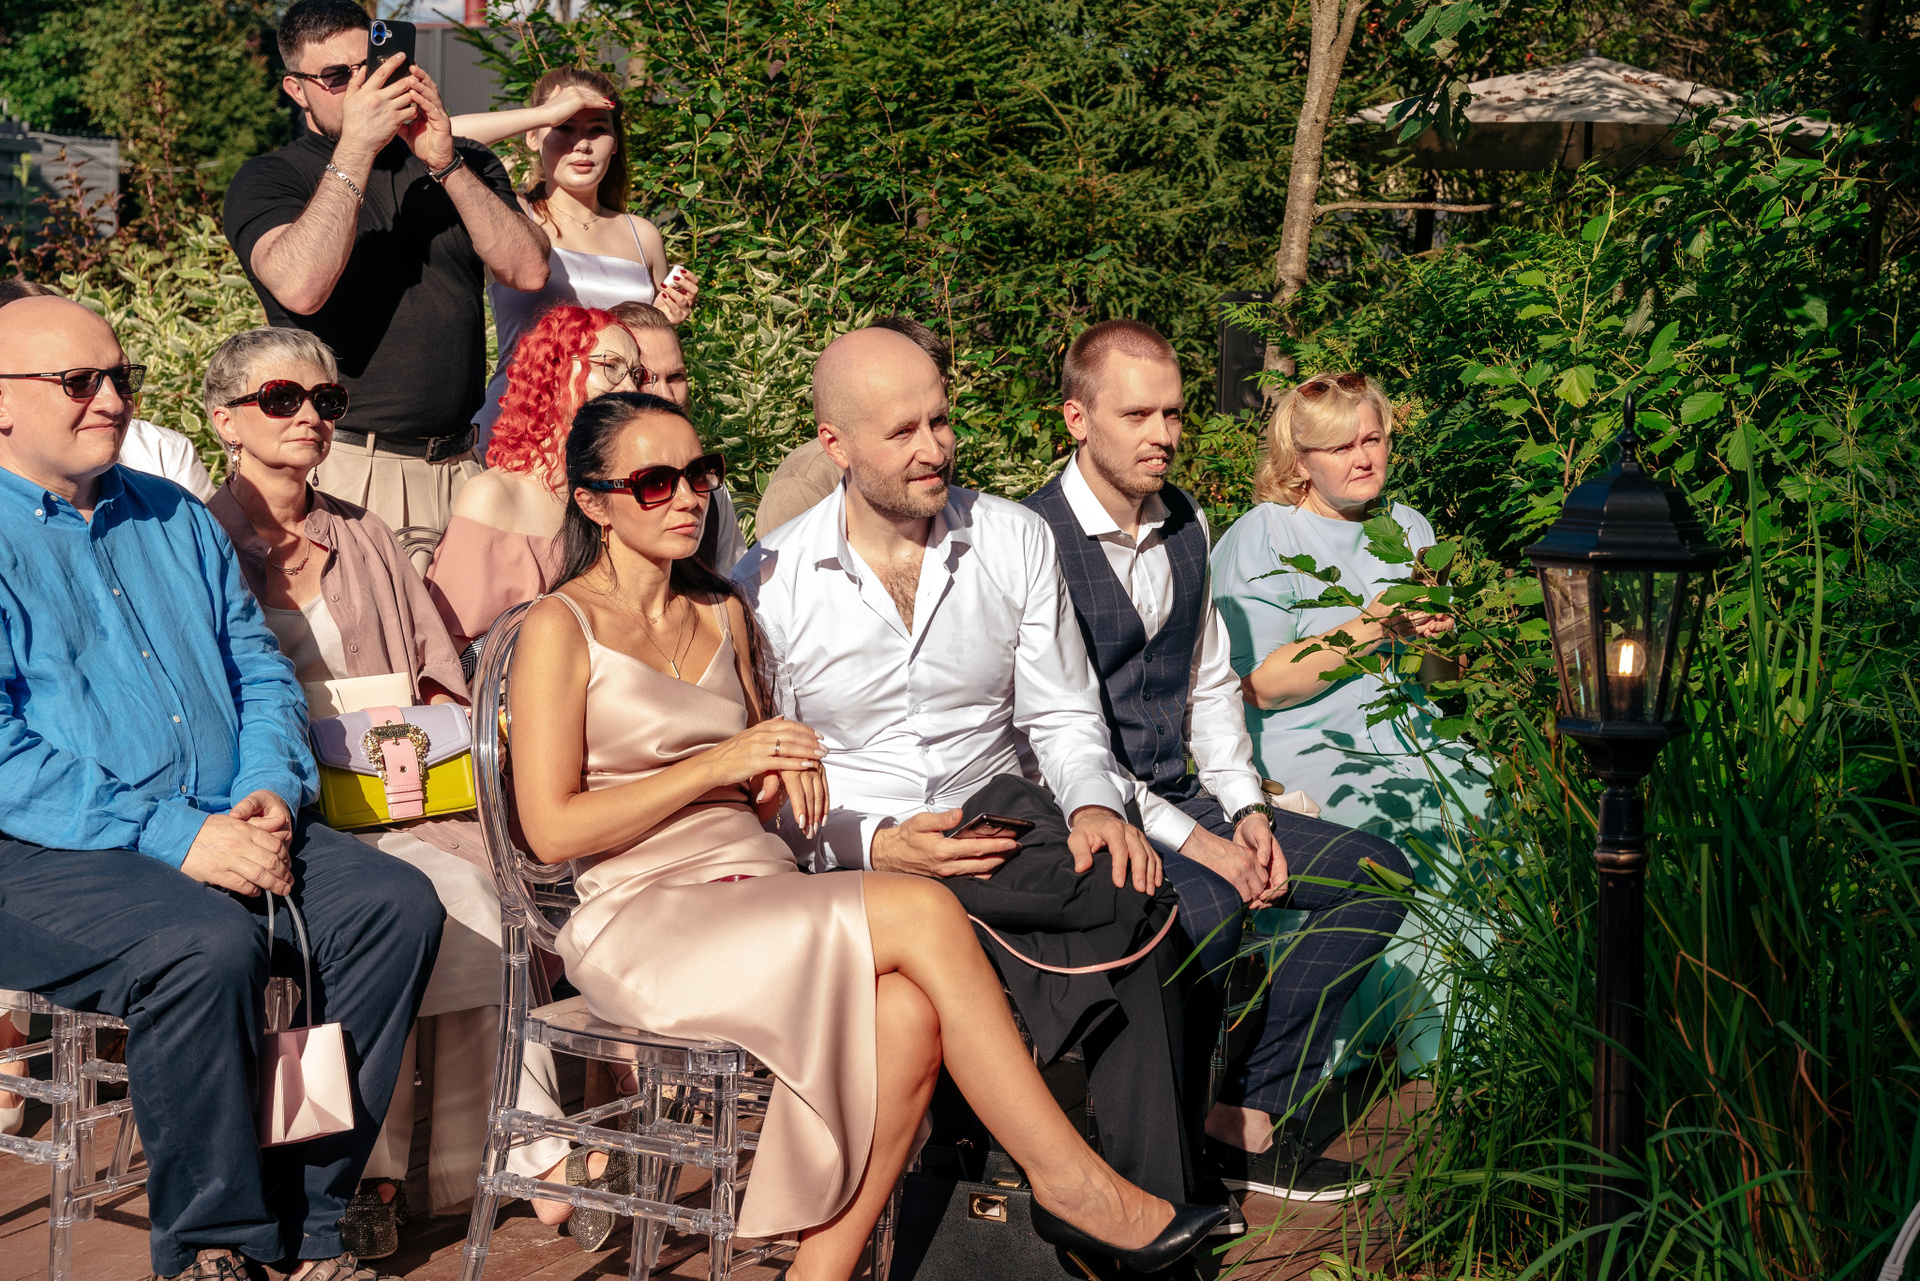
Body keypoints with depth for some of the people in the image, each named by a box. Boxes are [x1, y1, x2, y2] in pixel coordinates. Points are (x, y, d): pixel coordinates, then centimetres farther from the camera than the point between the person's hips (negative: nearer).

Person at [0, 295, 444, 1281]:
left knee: (395, 903, -15)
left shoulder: (175, 523, 19)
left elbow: (260, 670, 19)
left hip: (224, 831, 7)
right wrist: (172, 838, -21)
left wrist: (271, 790, -3)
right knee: (206, 944, -34)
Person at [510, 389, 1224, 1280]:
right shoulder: (562, 629, -1)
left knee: (908, 1015, -29)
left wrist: (781, 773, 2)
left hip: (759, 888, 6)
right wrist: (718, 765, -12)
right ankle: (1071, 1185, -18)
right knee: (922, 912, -27)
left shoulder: (721, 612, 19)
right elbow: (551, 830, -8)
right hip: (644, 921, -6)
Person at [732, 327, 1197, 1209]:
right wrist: (875, 847, -19)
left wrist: (1092, 805, -11)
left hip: (998, 814, 4)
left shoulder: (1016, 541, 8)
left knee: (1129, 907, -31)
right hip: (851, 857, -3)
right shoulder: (768, 584, -2)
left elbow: (1062, 717, 11)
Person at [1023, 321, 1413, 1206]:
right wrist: (1191, 841, -20)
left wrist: (1246, 811, 2)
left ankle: (1249, 1120, -3)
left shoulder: (1186, 524, 10)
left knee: (1373, 873, -5)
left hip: (1181, 795, 8)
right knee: (1204, 908, -35)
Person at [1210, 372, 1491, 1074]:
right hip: (1306, 747, -6)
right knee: (1408, 838, -31)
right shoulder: (1262, 537, -2)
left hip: (1403, 731, 6)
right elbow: (1260, 686, -11)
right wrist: (1368, 629, -17)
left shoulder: (1407, 529, 16)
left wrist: (1432, 636, -5)